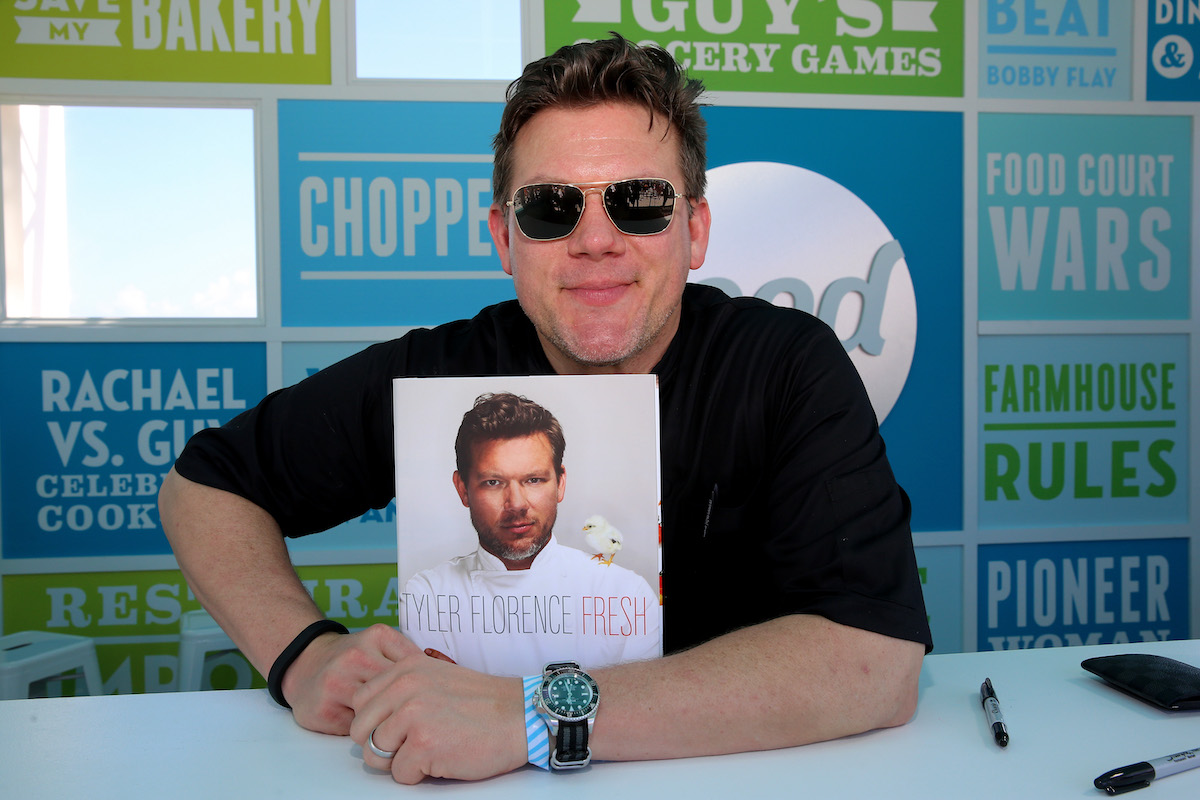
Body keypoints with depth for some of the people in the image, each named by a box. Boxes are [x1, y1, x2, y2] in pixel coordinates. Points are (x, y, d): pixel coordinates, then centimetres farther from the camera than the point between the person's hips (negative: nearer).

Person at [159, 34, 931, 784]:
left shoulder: (792, 368, -16)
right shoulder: (431, 375, -10)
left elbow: (879, 662, -27)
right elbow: (205, 482, 2)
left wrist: (533, 716, -32)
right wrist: (306, 657, -16)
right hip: (484, 790, 1)